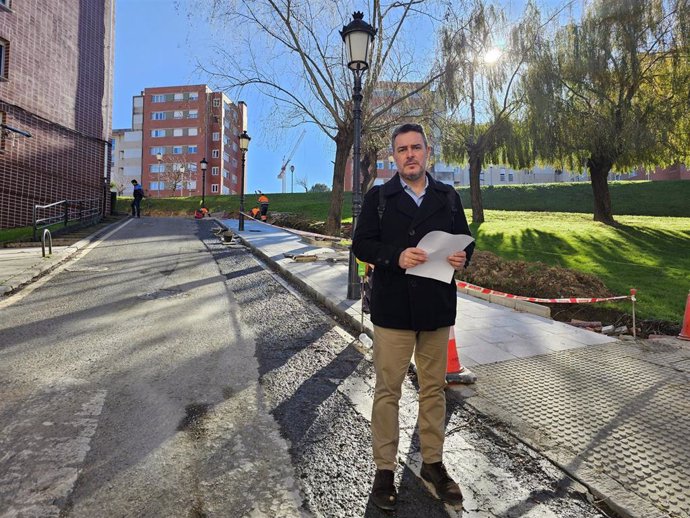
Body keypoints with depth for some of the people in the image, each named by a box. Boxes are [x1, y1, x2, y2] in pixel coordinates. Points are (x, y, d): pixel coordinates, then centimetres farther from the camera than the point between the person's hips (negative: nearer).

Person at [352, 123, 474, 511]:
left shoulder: (449, 197, 10)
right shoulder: (378, 197, 3)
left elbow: (464, 240, 13)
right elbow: (362, 244, -3)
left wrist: (462, 257, -10)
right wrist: (396, 257, -20)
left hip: (437, 308, 3)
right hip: (393, 308, -2)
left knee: (434, 388, 14)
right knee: (388, 390, 6)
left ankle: (433, 462, 32)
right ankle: (385, 468, 22)